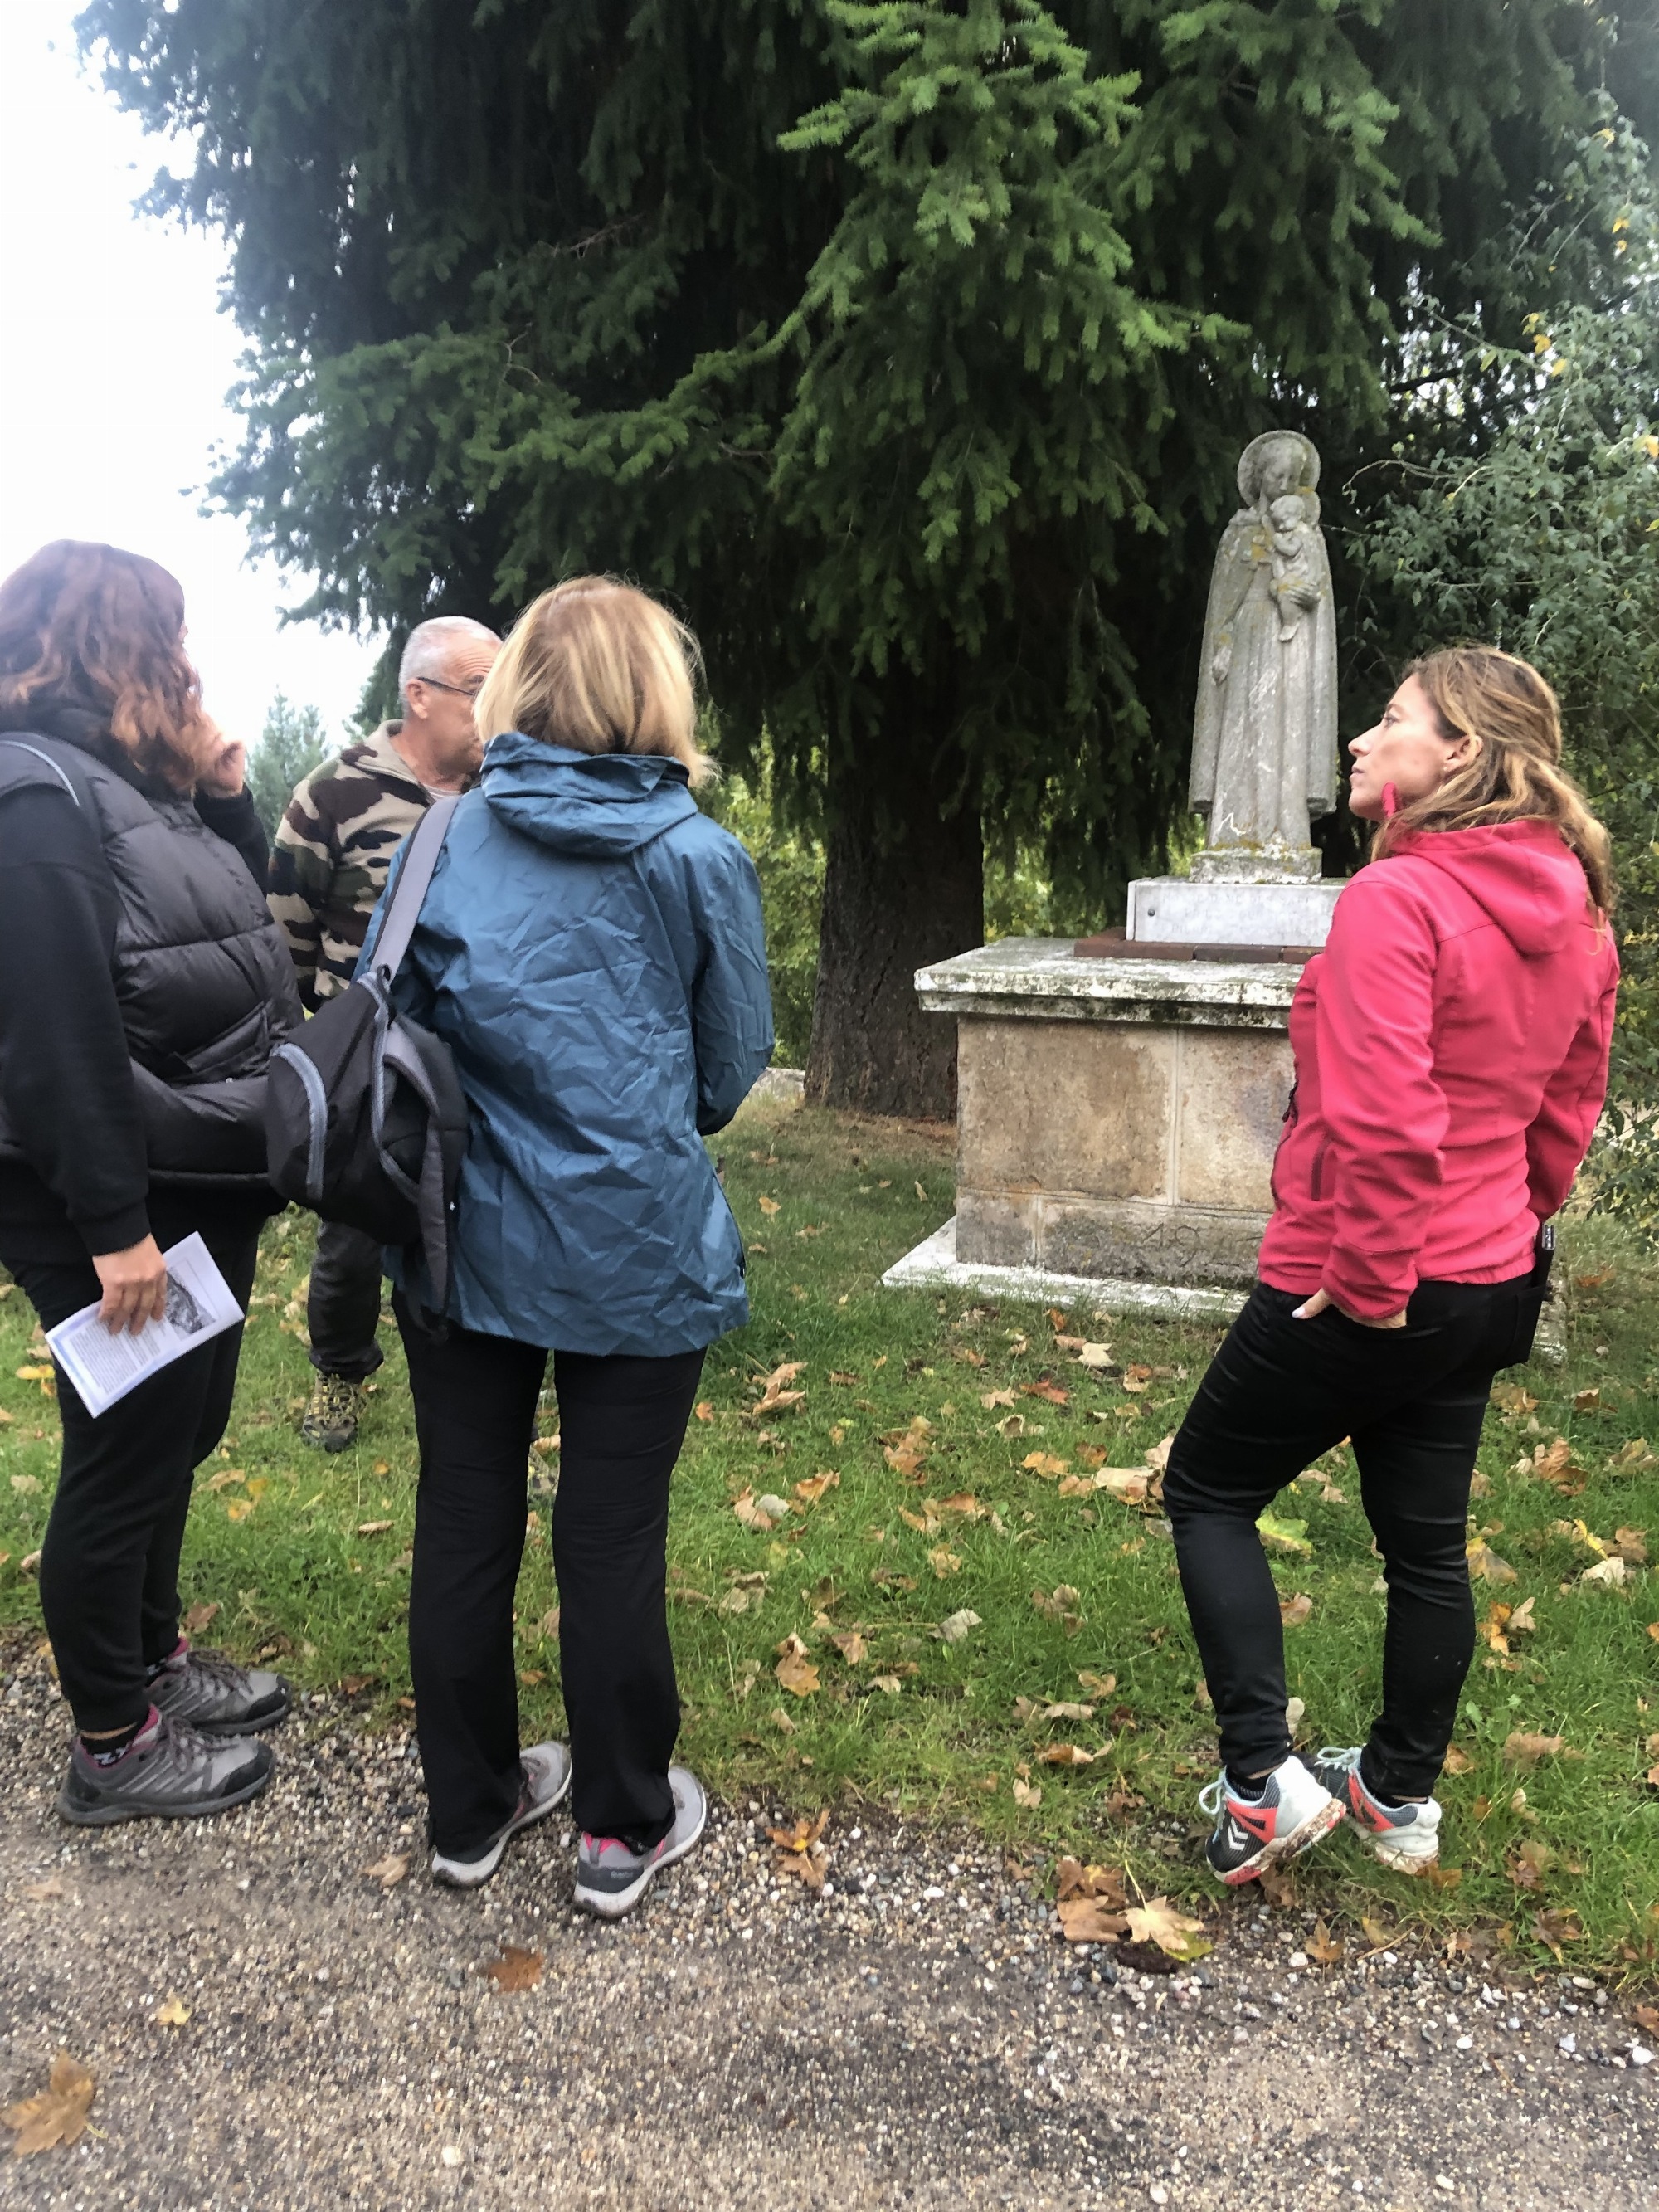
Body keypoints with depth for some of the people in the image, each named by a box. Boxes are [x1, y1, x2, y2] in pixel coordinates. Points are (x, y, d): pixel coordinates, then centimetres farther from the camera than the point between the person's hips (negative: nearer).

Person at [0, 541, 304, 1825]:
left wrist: (229, 795, 3)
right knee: (127, 1457, 4)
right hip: (125, 1209, -9)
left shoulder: (136, 787, 11)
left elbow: (246, 936, 17)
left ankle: (154, 1656, 40)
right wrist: (114, 1228, -25)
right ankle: (113, 1746, 22)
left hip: (206, 1187, 9)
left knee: (181, 1431, 21)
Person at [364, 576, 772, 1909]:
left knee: (463, 1524, 15)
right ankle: (624, 1827, 25)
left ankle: (471, 1810, 32)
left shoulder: (445, 842, -2)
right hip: (637, 1251, -2)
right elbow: (733, 1067, 1)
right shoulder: (698, 859, -7)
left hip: (466, 1239, 3)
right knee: (612, 1539, 9)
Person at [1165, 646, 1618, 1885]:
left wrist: (1369, 1281, -17)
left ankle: (1263, 1782, 10)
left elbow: (1384, 1121, -28)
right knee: (1426, 1541, 19)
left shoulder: (1395, 898, -21)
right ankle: (1401, 1796, 35)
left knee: (1209, 1491, 11)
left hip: (1362, 1290, -8)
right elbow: (1569, 1112, 14)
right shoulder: (1575, 914, 5)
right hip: (1486, 1284, 8)